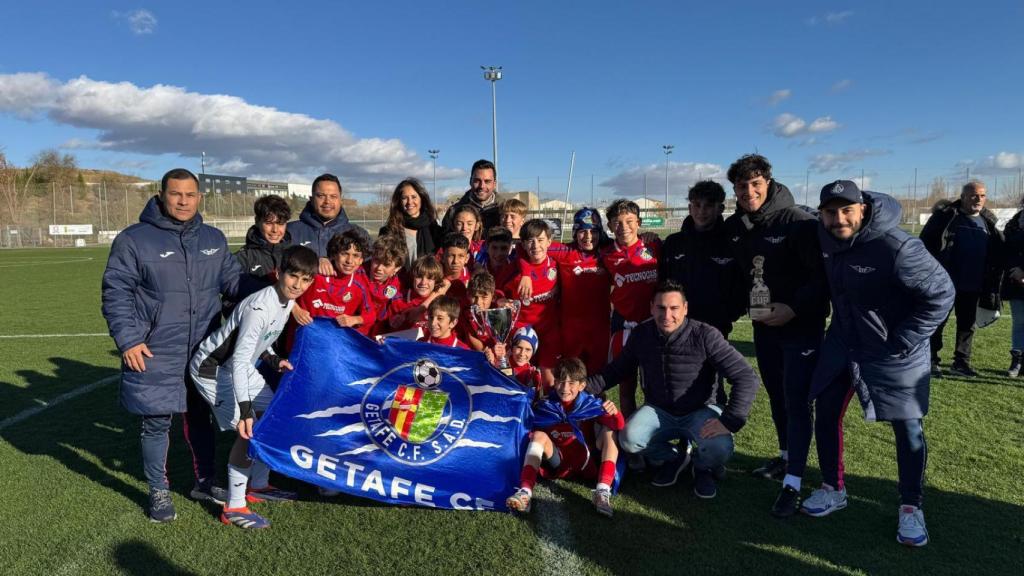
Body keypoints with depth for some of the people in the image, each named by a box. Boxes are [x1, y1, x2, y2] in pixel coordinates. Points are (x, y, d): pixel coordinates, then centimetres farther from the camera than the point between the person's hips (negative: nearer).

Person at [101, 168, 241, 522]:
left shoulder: (213, 239, 8)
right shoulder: (134, 240, -6)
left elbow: (233, 280, 11)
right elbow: (116, 293, -6)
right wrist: (127, 340, -13)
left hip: (205, 352, 4)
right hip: (155, 355, -4)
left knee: (200, 416, 17)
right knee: (157, 423, 6)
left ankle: (204, 482, 34)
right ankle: (158, 492, 26)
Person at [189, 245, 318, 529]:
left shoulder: (288, 301, -4)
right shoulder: (260, 308, -31)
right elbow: (238, 361, -33)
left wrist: (274, 359, -5)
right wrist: (245, 410, -36)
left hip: (241, 365, 9)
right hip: (213, 369, -9)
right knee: (251, 429, -16)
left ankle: (258, 486, 26)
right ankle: (234, 508, -3)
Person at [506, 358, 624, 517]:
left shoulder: (591, 404, -4)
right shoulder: (544, 407, -1)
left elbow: (619, 426, -16)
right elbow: (532, 434, 1)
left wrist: (615, 414, -39)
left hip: (587, 463, 0)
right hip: (558, 464, 1)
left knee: (609, 430, -16)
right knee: (539, 436, -21)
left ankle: (603, 491, -31)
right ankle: (525, 492, -39)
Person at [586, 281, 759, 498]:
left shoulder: (705, 335, -20)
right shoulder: (641, 334, -8)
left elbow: (746, 378, -20)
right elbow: (618, 369, 8)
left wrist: (729, 421, -28)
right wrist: (587, 386, -5)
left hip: (699, 411, -2)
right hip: (658, 411, 3)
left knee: (720, 448, -32)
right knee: (629, 440, -26)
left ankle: (703, 468, 9)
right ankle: (672, 458, 9)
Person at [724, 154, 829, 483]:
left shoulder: (799, 222, -17)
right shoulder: (733, 227, 3)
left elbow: (824, 275, -18)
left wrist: (794, 309, -22)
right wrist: (739, 305, 5)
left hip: (801, 326, -6)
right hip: (763, 325, 6)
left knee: (796, 400, -4)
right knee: (775, 395, 17)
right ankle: (785, 455, 34)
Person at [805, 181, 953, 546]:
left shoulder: (897, 248, -27)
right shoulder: (825, 238, -8)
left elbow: (941, 294, -19)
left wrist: (902, 342, -17)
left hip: (894, 354, -5)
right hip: (842, 344, 6)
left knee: (907, 428, 6)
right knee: (826, 412, 9)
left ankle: (911, 506, 26)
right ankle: (833, 490, 28)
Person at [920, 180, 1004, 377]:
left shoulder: (988, 222, 8)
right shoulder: (945, 216, -6)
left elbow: (997, 255, 13)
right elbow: (925, 243, -7)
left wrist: (993, 285, 7)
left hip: (972, 287, 5)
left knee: (967, 325, 11)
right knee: (937, 322, 5)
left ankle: (961, 361, 21)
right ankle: (932, 360, 14)